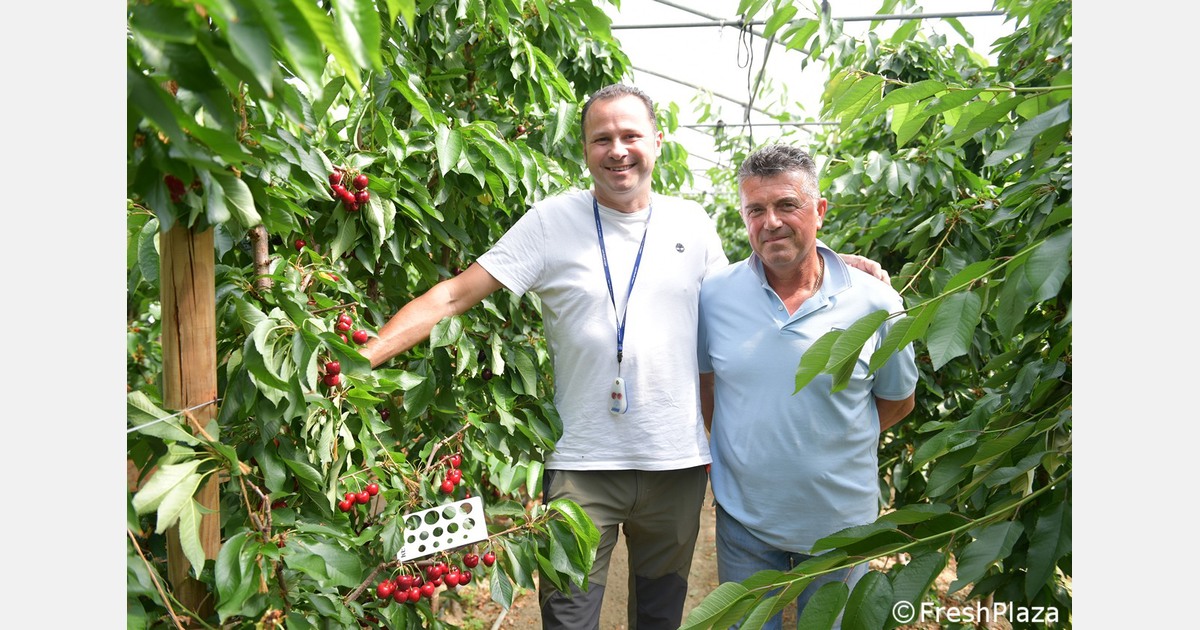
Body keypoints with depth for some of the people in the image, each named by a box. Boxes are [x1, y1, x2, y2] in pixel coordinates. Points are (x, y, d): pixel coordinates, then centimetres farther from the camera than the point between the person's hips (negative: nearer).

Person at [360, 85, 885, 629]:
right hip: (581, 466, -2)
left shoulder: (692, 223, 4)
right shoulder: (552, 221, -6)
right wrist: (356, 361, -20)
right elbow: (454, 296, -9)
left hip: (678, 464, 3)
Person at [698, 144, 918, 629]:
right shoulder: (714, 294, -7)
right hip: (742, 520, 1)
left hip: (842, 525, 0)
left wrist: (834, 443, -2)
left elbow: (898, 401, 3)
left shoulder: (875, 303, -11)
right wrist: (732, 447, 4)